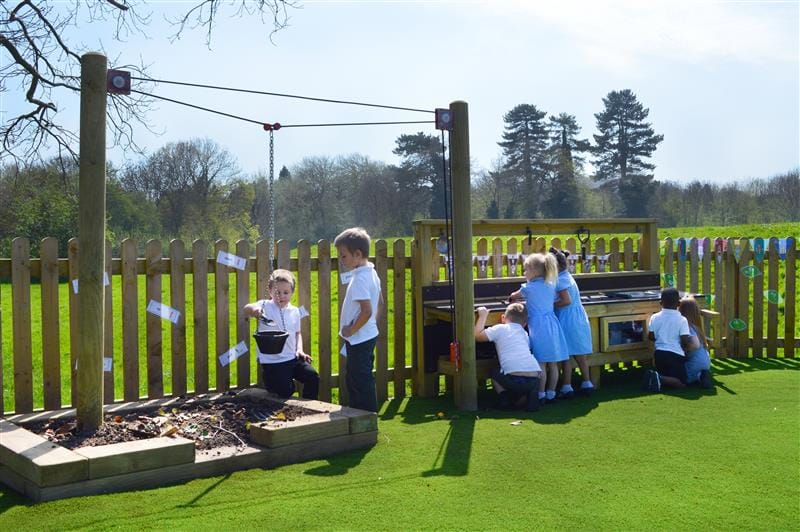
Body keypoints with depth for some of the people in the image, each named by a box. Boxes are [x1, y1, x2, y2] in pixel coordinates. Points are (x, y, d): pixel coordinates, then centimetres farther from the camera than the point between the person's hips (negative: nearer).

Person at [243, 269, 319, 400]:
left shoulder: (294, 311, 9)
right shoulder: (265, 306, -7)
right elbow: (246, 309, -27)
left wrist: (299, 349, 3)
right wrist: (252, 309, -51)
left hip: (292, 358, 5)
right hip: (272, 361, -5)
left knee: (313, 377, -6)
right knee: (285, 391, -12)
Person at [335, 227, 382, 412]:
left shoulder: (359, 279, -23)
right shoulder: (371, 273, 8)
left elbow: (367, 311, -30)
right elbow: (378, 303, 18)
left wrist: (351, 330, -17)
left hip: (358, 339, -10)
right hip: (369, 334, 10)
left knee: (361, 381, -2)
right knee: (353, 379, 20)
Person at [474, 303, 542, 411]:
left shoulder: (500, 329, 10)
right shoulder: (525, 334, 25)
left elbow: (477, 335, 9)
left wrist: (482, 315, 20)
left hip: (514, 379, -3)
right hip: (534, 377, 3)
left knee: (495, 373, 27)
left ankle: (505, 398, 9)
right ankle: (532, 394, 8)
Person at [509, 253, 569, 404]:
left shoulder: (529, 288, -5)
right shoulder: (551, 286, 9)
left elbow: (514, 296, 13)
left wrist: (512, 297, 38)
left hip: (538, 327, -6)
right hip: (552, 325, 6)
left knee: (541, 363, -3)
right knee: (553, 364, 8)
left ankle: (541, 395, 0)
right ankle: (551, 394, 15)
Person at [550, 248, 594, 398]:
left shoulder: (560, 280, -15)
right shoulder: (567, 276, 13)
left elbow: (566, 300, -22)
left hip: (568, 321, -9)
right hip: (578, 318, 9)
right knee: (580, 354, 15)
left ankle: (567, 387, 2)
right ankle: (587, 384, 21)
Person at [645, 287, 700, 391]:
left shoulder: (654, 317, 2)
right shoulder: (682, 320, -8)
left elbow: (651, 337, 7)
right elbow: (685, 341, -12)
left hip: (659, 353, 5)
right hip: (675, 355, -5)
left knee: (665, 375, 25)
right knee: (682, 382, 0)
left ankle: (654, 375, -8)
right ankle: (660, 379, -24)